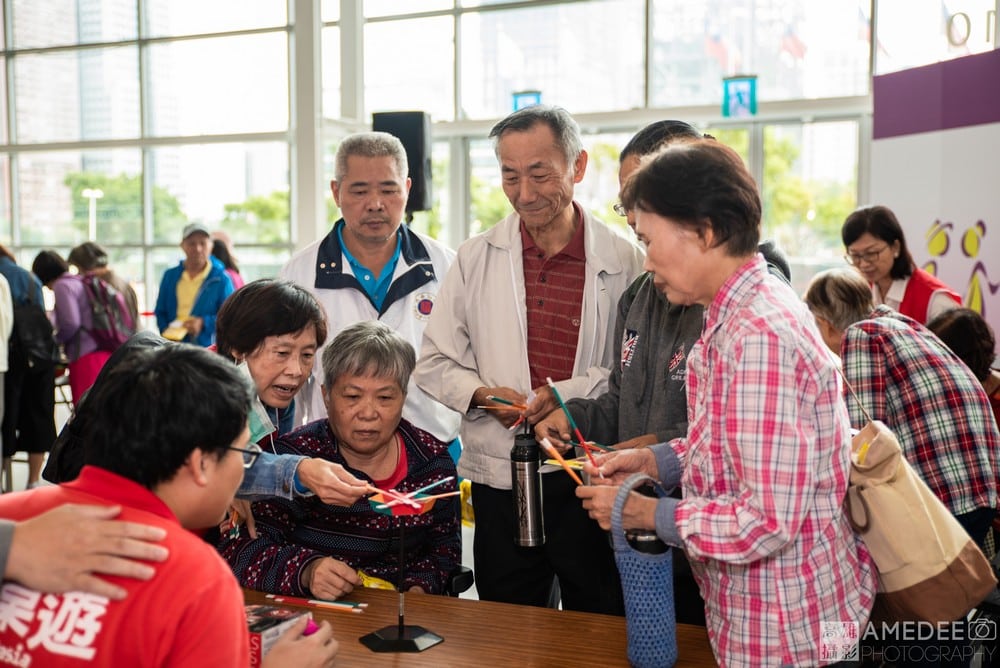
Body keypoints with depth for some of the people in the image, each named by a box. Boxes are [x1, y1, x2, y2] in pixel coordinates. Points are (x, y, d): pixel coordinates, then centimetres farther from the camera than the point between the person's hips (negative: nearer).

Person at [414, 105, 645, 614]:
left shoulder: (624, 261, -2)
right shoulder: (475, 257, 5)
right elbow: (434, 365, 8)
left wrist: (569, 394, -18)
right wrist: (480, 393, -11)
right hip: (501, 480, 2)